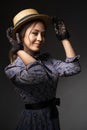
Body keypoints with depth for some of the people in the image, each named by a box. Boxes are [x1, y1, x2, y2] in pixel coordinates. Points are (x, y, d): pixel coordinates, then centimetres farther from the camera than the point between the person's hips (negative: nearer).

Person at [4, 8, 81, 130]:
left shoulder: (47, 58, 3)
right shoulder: (13, 68, -15)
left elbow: (73, 68, -10)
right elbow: (37, 75, -34)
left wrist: (64, 38, -4)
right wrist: (18, 49, -24)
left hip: (53, 117, 6)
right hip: (33, 120, -6)